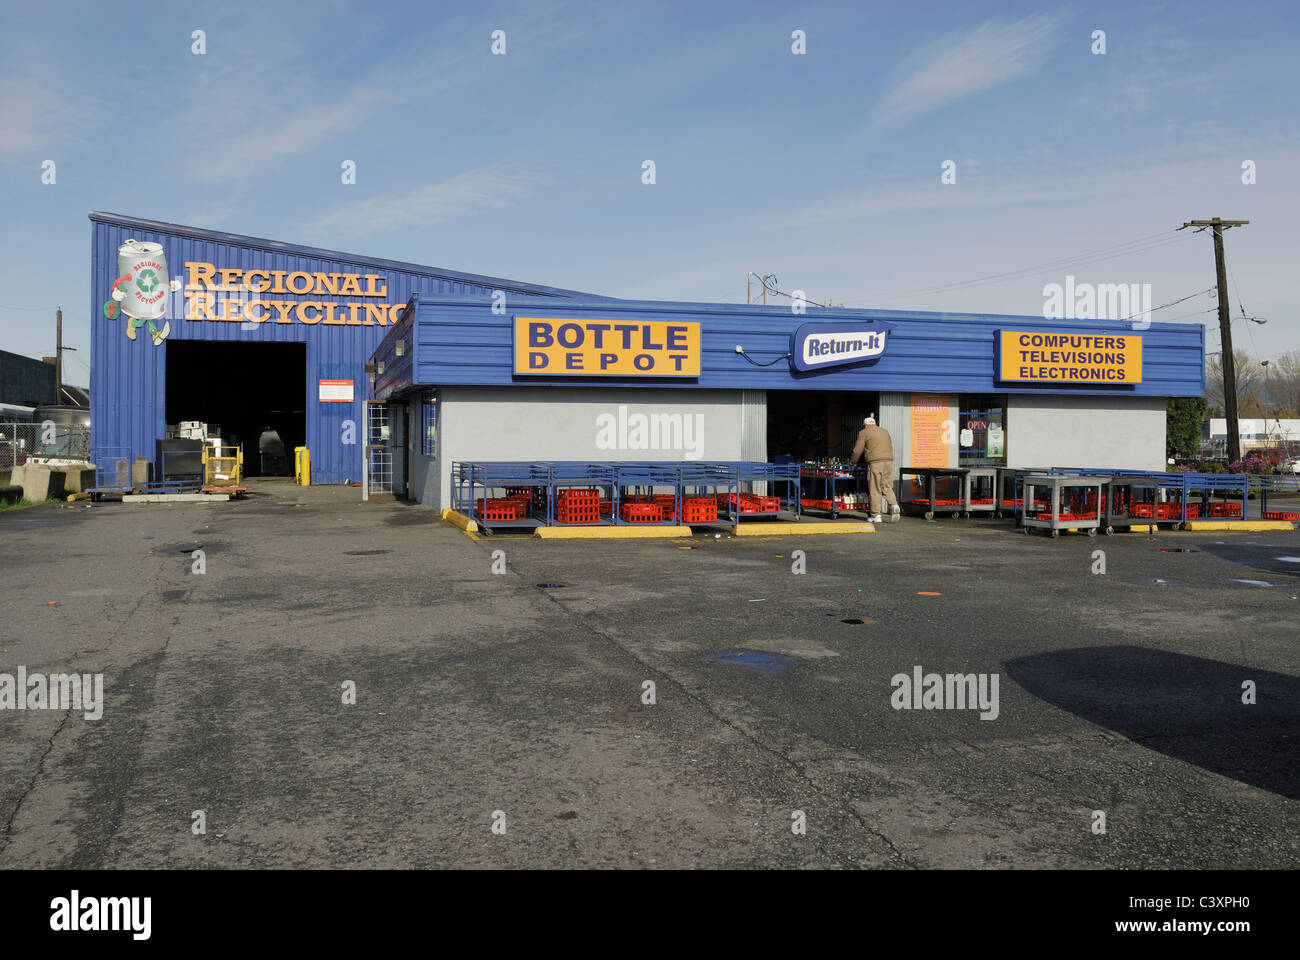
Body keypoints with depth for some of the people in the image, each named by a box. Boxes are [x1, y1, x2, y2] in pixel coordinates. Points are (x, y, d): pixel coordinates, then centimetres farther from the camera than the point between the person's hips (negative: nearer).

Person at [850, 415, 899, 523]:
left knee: (875, 489, -1)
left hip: (874, 462, -5)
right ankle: (894, 505, -17)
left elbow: (857, 450, 6)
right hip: (889, 461, 5)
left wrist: (853, 462, 21)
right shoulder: (885, 431, 23)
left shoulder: (864, 433, 6)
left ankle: (876, 515, -1)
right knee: (887, 487, 8)